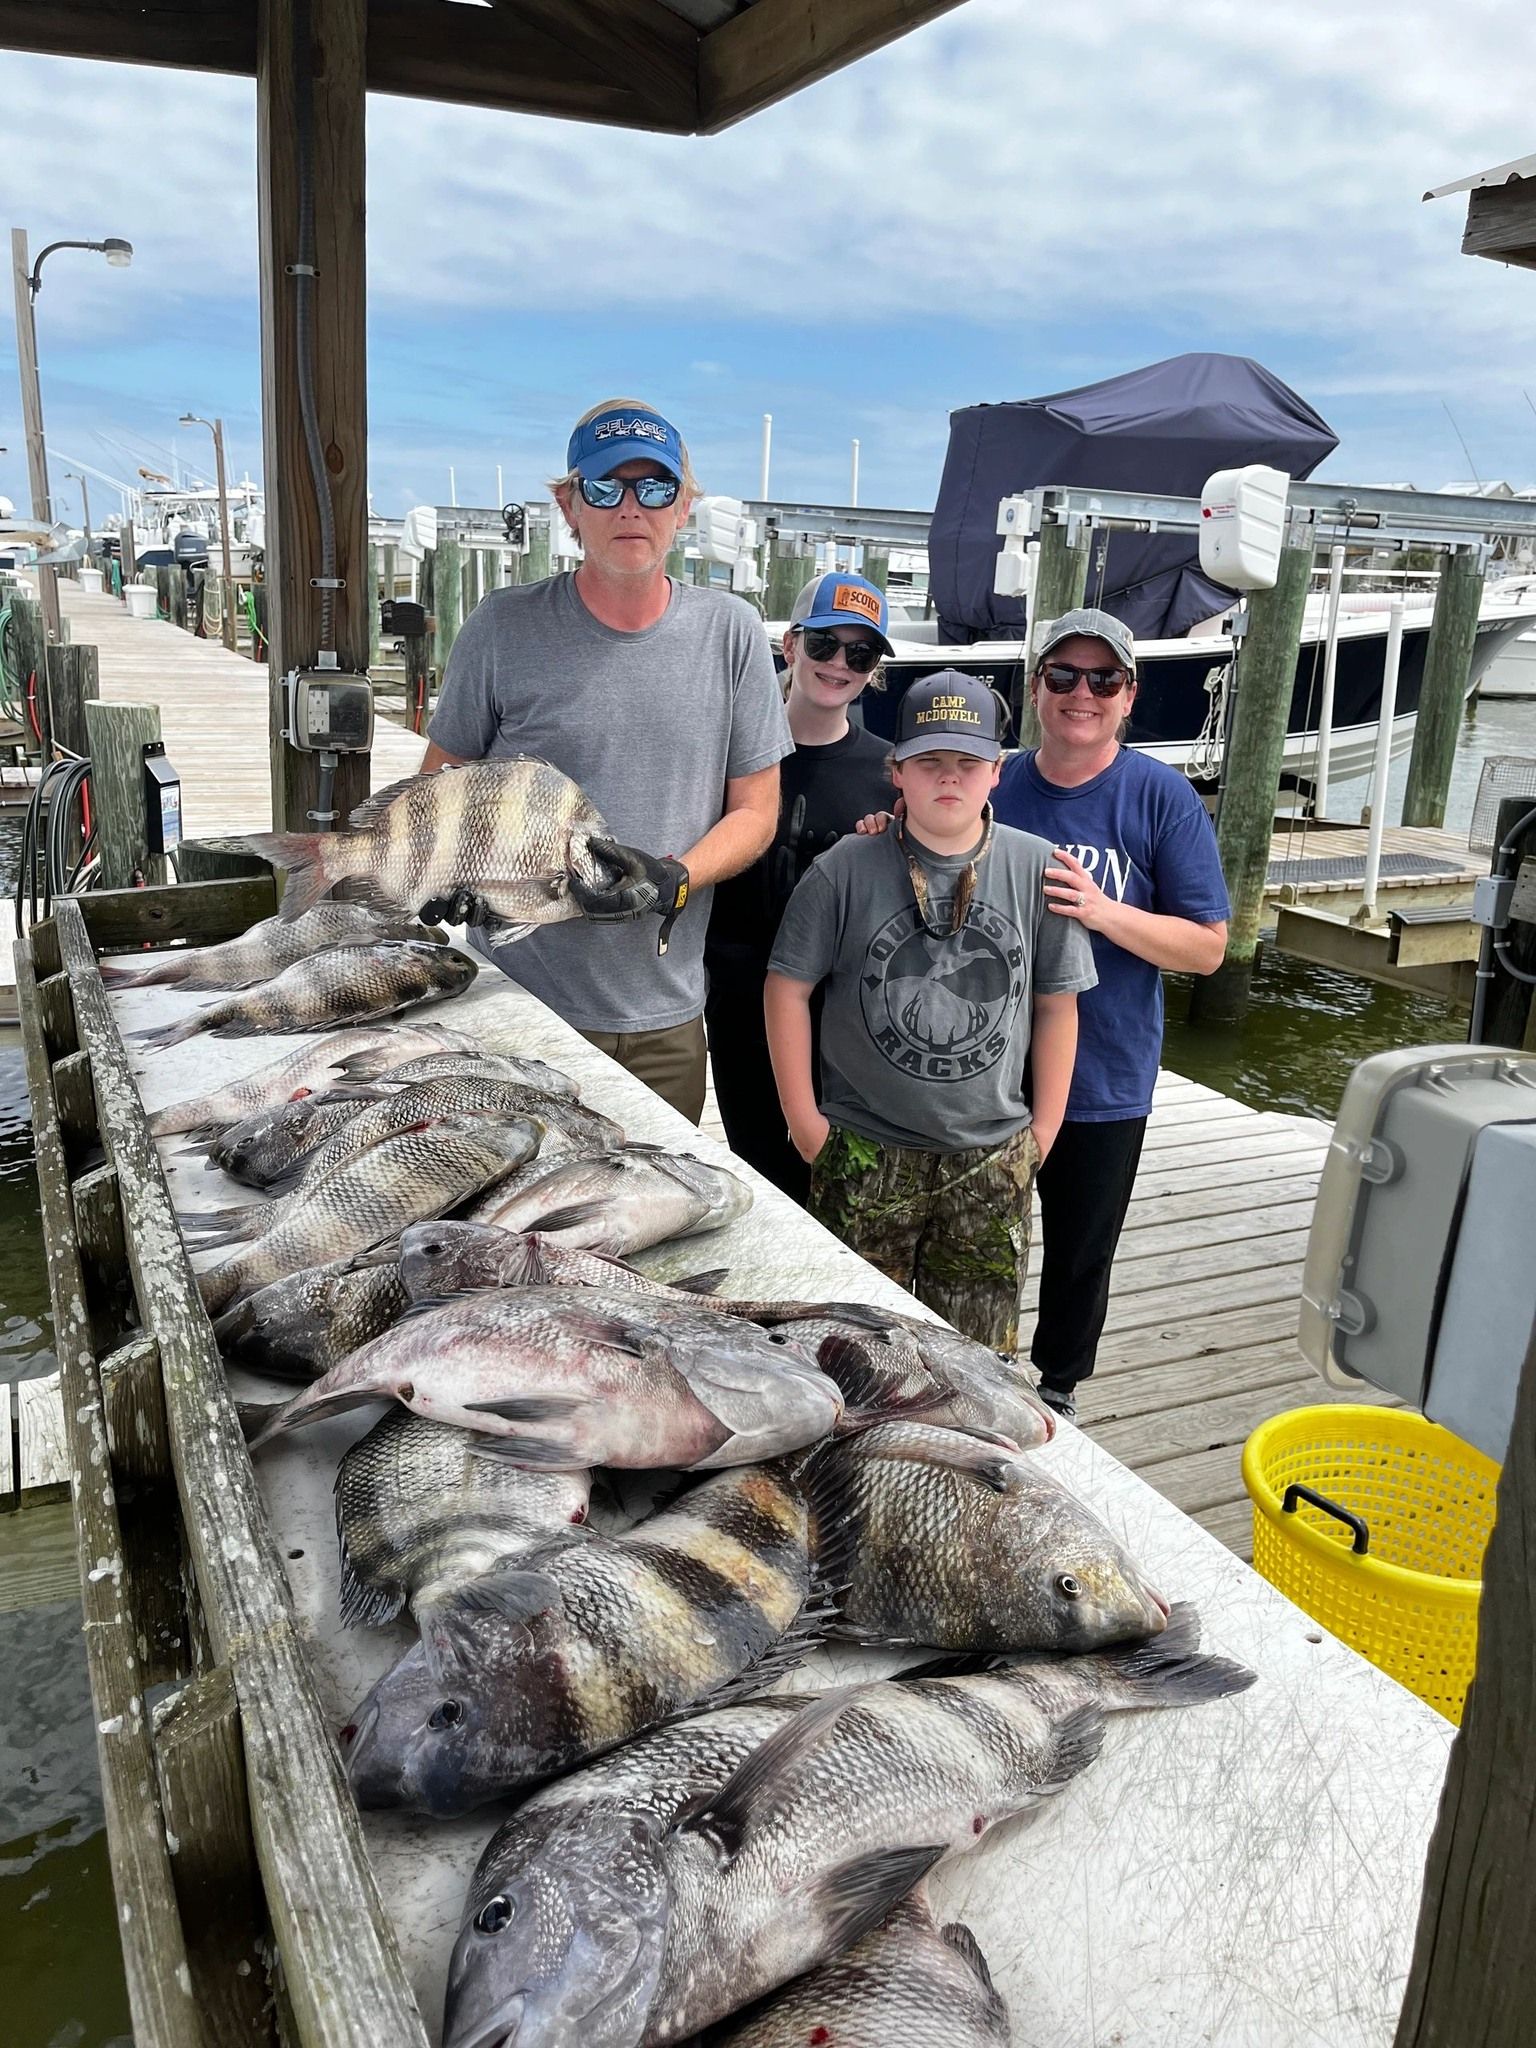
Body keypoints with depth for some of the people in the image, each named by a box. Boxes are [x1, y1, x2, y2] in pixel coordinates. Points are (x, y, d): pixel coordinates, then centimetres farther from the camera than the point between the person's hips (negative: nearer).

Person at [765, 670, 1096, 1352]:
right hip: (866, 1152, -1)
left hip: (991, 1156, 2)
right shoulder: (846, 870, -7)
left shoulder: (1037, 869, -2)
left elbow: (1056, 1002, 5)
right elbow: (787, 989, -1)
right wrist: (803, 1117, -3)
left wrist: (1044, 1125, 5)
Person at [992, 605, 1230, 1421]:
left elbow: (1207, 947, -10)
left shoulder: (1162, 798, -9)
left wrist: (1104, 912, -26)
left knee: (1080, 1255, 16)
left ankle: (1055, 1391, 40)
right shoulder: (995, 788, -2)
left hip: (1103, 1082, -1)